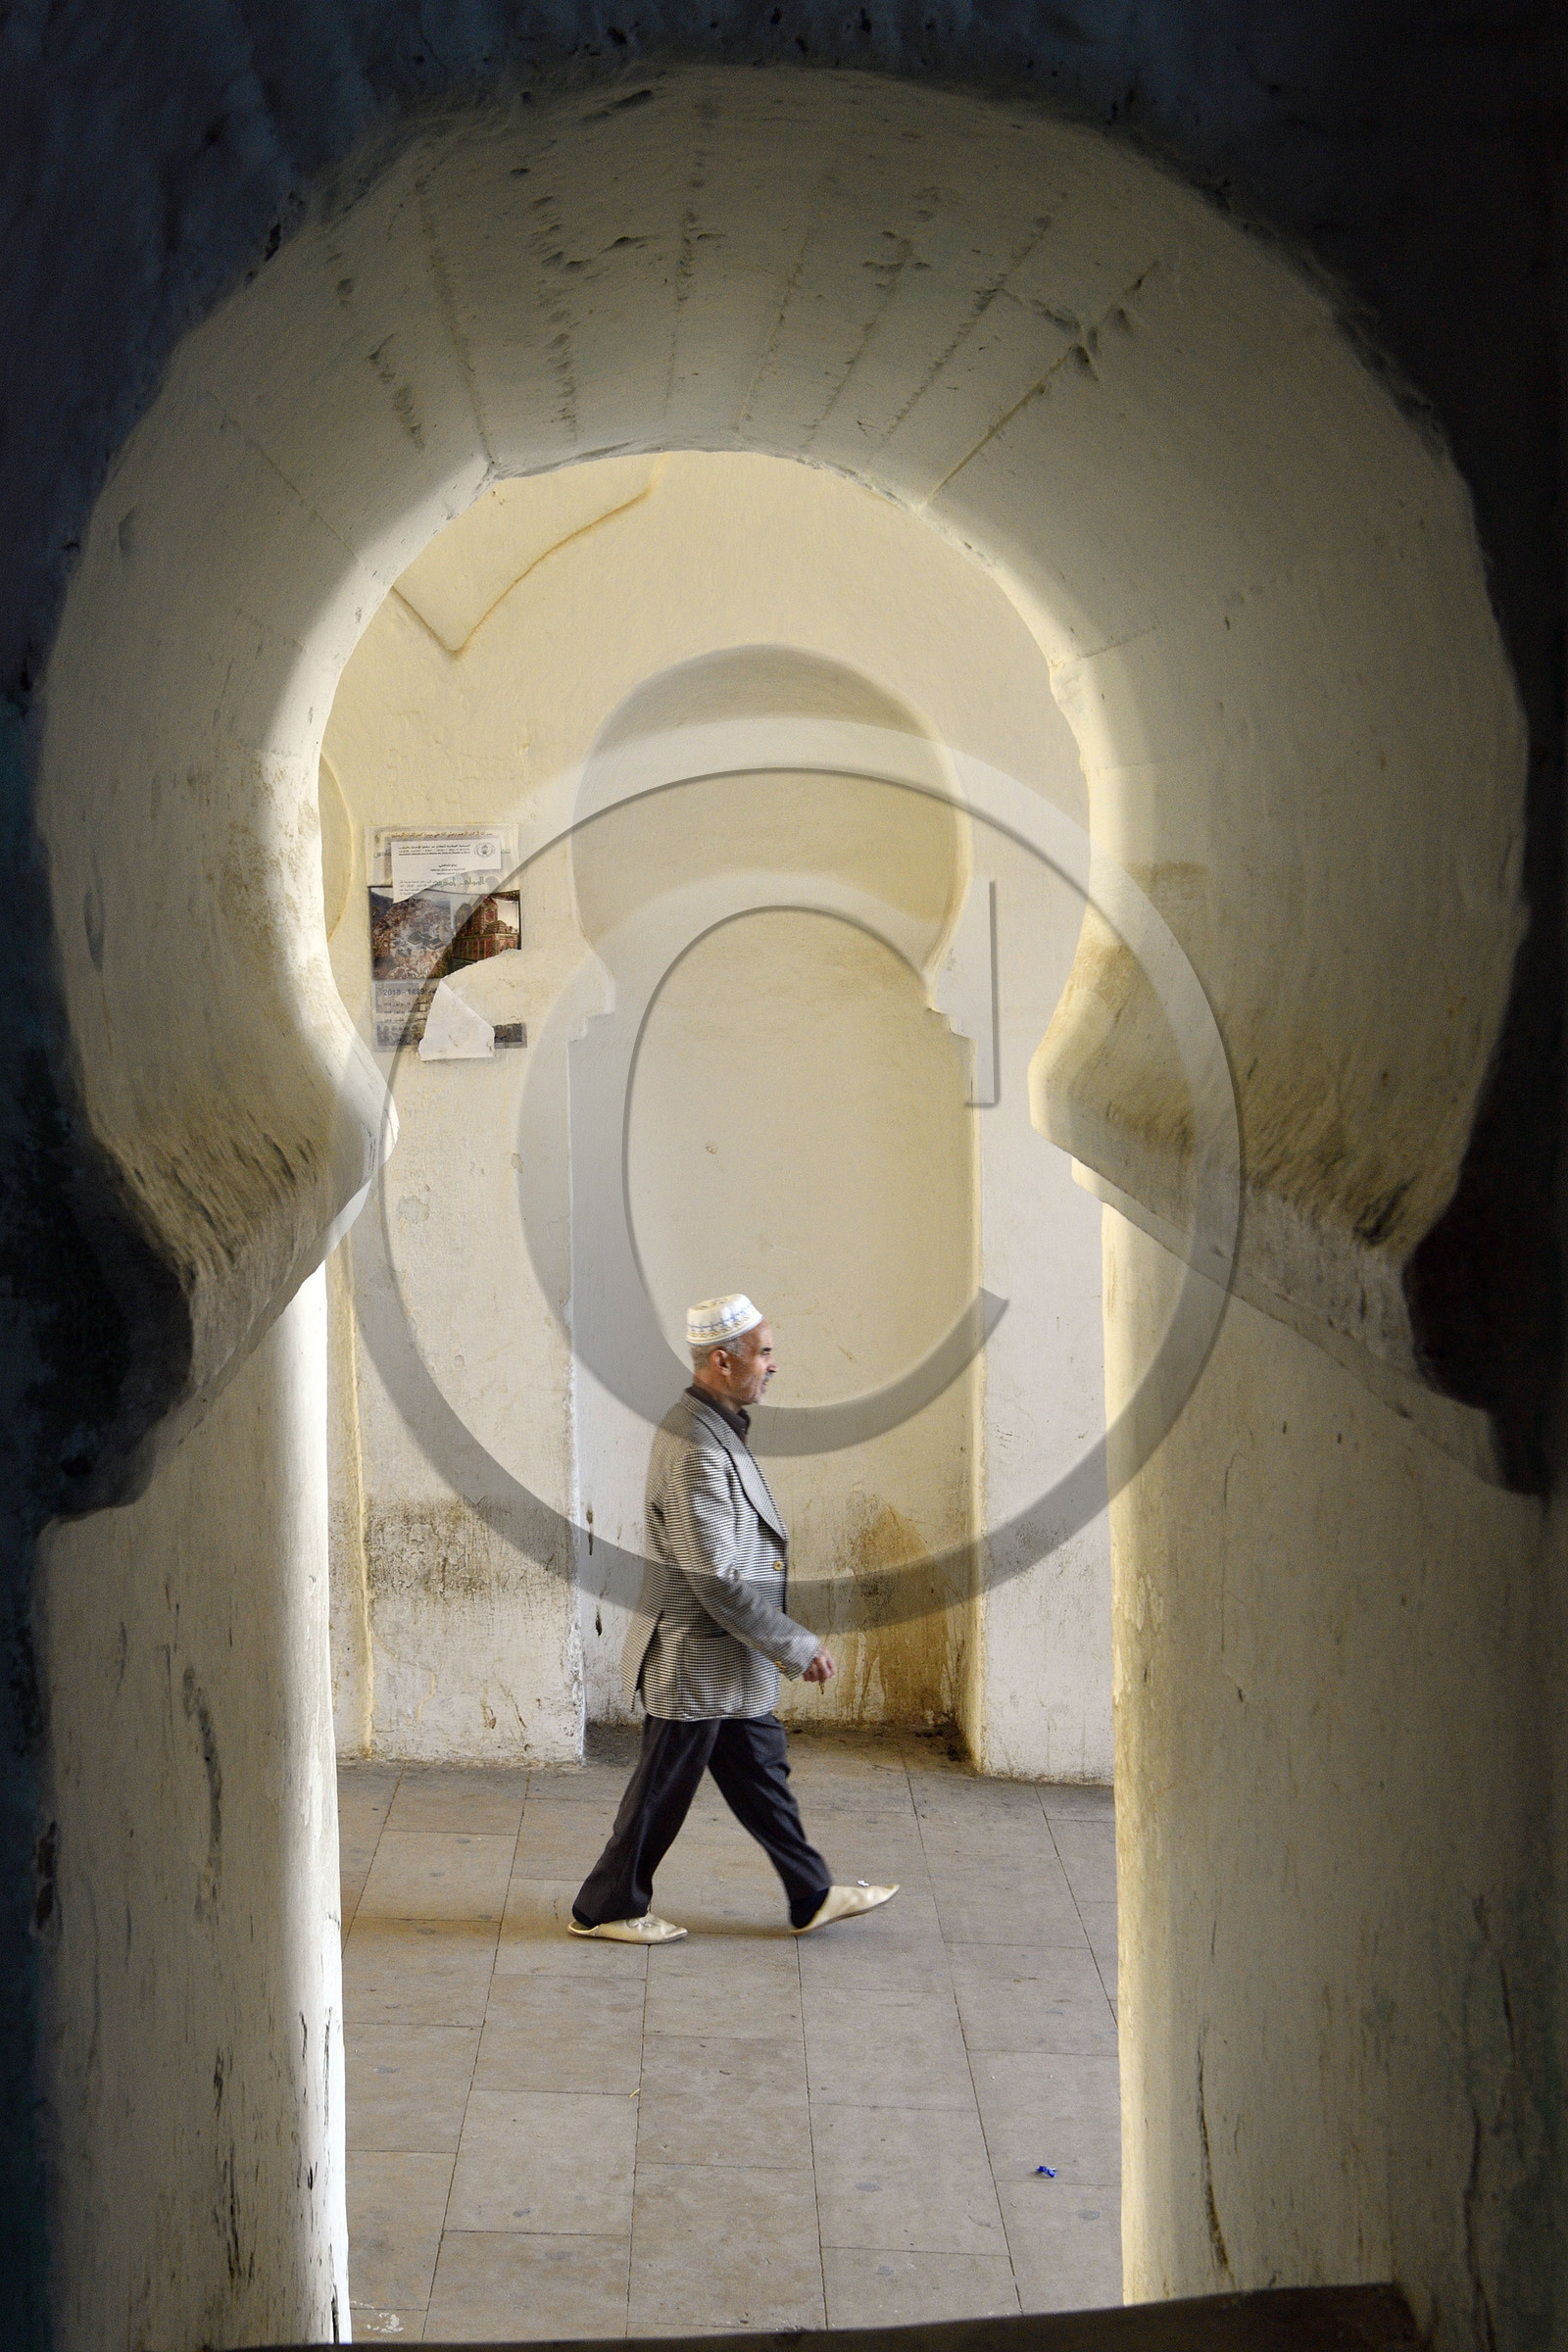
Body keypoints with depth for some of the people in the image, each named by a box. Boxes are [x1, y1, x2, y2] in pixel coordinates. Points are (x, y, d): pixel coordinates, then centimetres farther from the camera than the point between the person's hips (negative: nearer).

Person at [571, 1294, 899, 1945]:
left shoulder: (713, 1427, 7)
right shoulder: (695, 1449, -26)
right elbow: (717, 1580, -27)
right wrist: (799, 1647, -19)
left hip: (726, 1660, 10)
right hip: (699, 1660, -10)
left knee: (761, 1772, 17)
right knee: (663, 1791, 5)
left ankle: (812, 1897, 27)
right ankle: (605, 1908, 19)